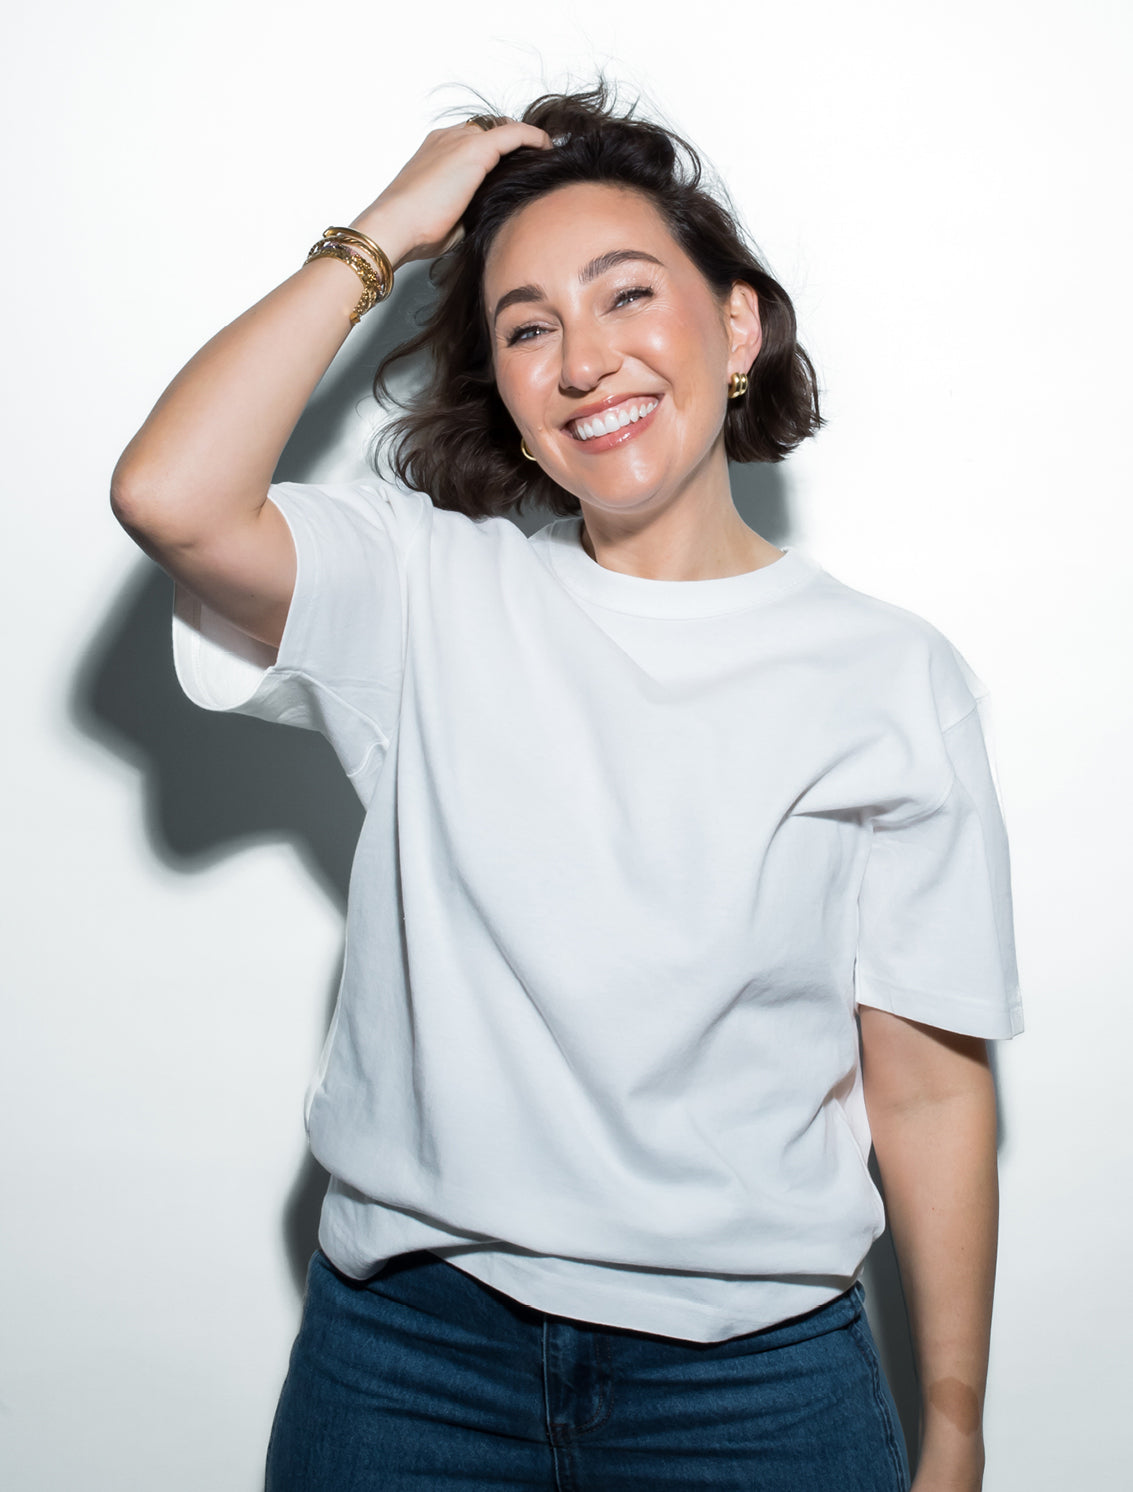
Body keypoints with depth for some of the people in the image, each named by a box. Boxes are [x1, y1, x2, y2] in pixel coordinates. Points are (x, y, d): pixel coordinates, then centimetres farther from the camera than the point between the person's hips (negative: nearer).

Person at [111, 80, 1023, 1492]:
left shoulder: (894, 679, -4)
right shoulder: (425, 591, -2)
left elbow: (930, 1092, -2)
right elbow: (169, 496, -22)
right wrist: (389, 229, -10)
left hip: (754, 1370, 0)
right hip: (405, 1342, 1)